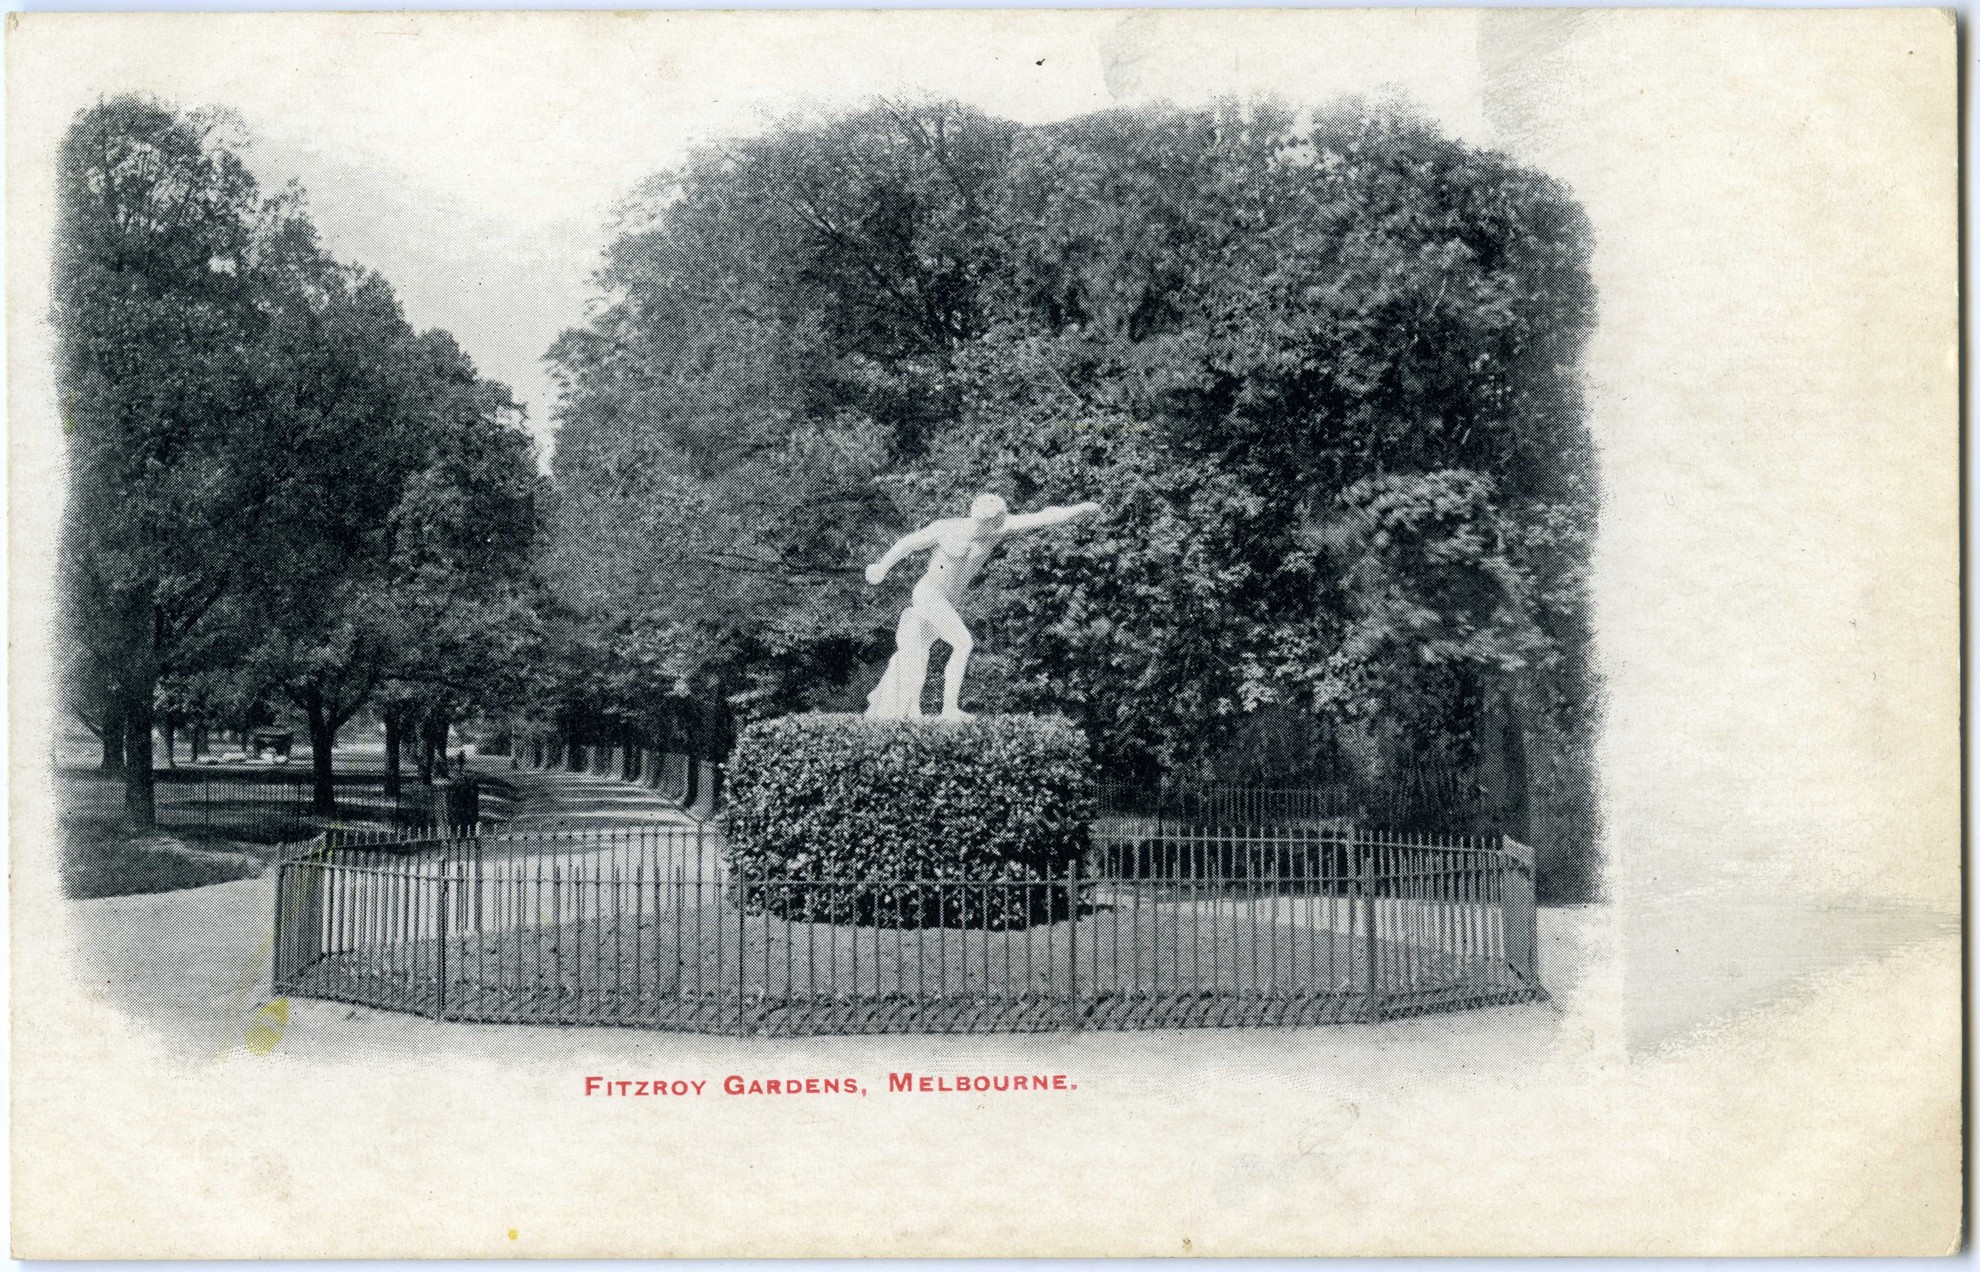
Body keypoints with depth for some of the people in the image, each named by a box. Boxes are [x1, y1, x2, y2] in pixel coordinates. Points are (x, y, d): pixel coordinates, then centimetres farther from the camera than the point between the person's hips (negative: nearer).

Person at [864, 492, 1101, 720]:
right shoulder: (946, 529, -19)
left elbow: (1043, 517, -16)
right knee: (963, 644, -21)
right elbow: (908, 543, -4)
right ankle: (950, 709, -19)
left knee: (916, 654, 15)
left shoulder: (1000, 527, -10)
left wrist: (1080, 509, -25)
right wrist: (882, 566, 4)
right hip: (927, 595, -7)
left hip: (947, 601, 7)